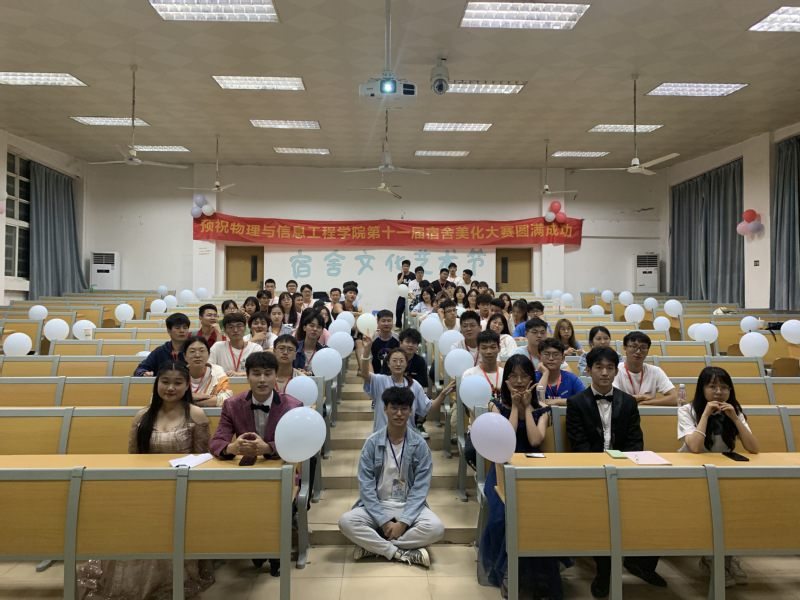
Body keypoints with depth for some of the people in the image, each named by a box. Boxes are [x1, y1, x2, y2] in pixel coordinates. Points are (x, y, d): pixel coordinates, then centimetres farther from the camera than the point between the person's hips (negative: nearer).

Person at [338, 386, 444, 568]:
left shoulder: (420, 445, -2)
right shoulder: (372, 443, -3)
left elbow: (420, 488, -5)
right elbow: (366, 486, -7)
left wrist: (403, 522, -17)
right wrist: (384, 522, -16)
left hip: (409, 506, 0)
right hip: (377, 505, 0)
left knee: (436, 527, -29)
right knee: (346, 521, -28)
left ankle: (374, 546, -19)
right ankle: (404, 553, -21)